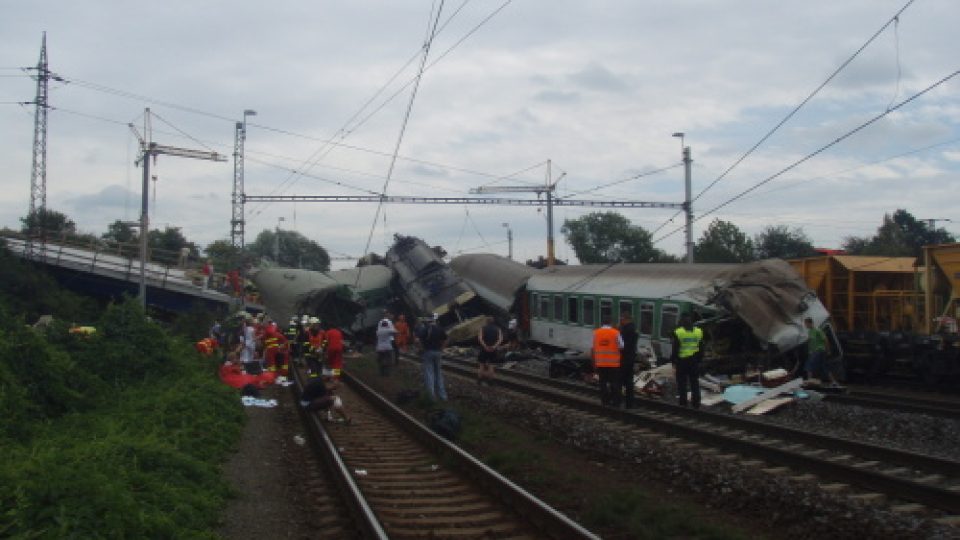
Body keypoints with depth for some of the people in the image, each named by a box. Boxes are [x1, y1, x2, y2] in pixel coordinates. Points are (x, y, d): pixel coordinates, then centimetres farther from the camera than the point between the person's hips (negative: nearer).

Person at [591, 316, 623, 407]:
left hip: (600, 363, 2)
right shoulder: (616, 333, -6)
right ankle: (615, 402, 6)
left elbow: (593, 348, 2)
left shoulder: (596, 333, 1)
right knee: (614, 383, 5)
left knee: (603, 382, 9)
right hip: (613, 363, -2)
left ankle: (604, 401, 10)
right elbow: (621, 347, -7)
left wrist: (594, 362, 10)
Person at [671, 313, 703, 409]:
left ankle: (682, 403, 3)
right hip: (694, 361, 4)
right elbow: (701, 348, 10)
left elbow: (675, 349, -7)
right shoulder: (698, 331, 5)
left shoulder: (678, 332, -9)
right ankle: (696, 403, 12)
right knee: (694, 383, 10)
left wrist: (673, 361, -1)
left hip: (682, 360, -4)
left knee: (682, 383, 2)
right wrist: (699, 360, 16)